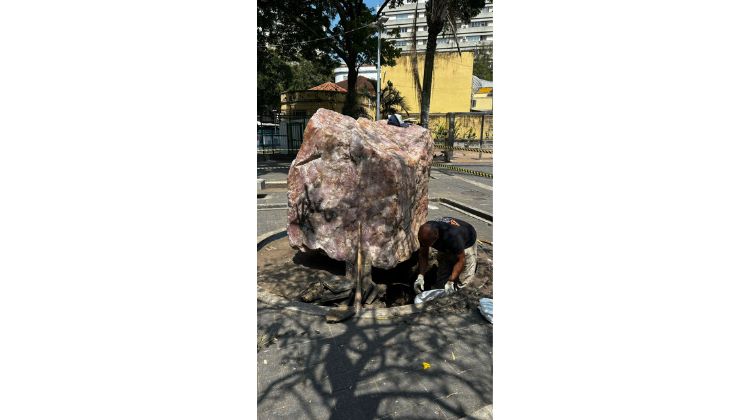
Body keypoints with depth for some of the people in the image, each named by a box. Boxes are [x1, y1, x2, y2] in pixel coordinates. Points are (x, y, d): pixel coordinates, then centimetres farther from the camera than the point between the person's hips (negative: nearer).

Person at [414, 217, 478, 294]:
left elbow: (461, 260, -32)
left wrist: (450, 282, -37)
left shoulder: (451, 235, -44)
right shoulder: (426, 233, -28)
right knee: (440, 281, 1)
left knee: (463, 283, -13)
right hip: (446, 247, 5)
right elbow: (423, 255, -14)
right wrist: (420, 277, -26)